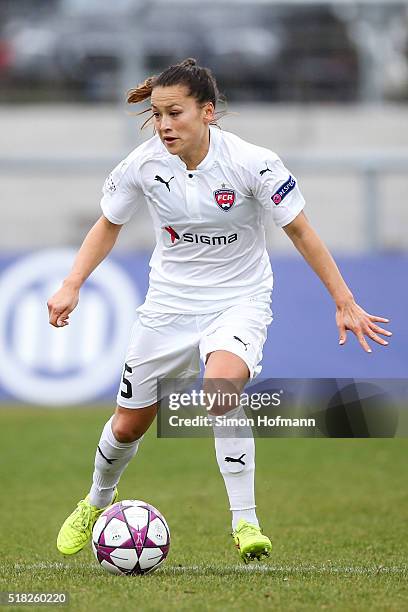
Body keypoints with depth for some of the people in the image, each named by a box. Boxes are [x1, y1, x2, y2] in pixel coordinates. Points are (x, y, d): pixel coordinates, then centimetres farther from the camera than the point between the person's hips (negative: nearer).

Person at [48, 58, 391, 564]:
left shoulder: (251, 163, -20)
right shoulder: (144, 164, -11)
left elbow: (300, 232, -10)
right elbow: (108, 225, 7)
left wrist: (345, 303, -8)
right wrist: (71, 286, -4)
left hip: (238, 300, -3)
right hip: (169, 303, 3)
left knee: (222, 388, -34)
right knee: (128, 425, 10)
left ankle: (245, 523, -25)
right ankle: (97, 502, 43)